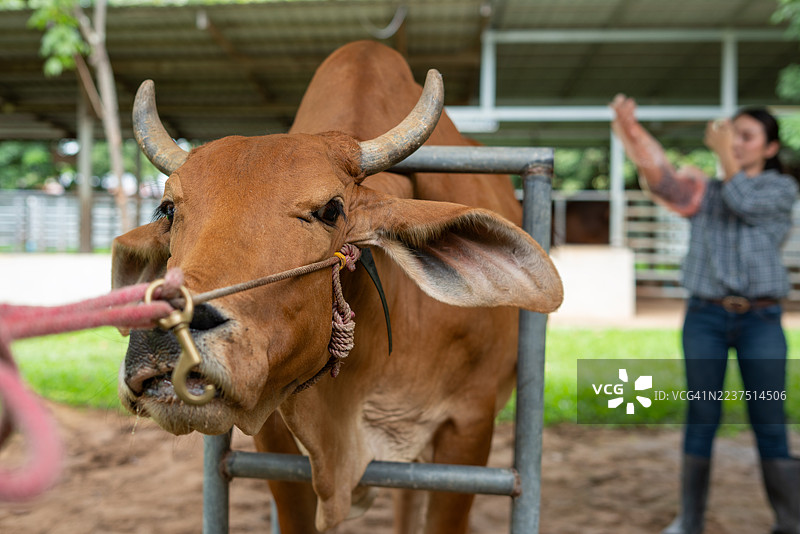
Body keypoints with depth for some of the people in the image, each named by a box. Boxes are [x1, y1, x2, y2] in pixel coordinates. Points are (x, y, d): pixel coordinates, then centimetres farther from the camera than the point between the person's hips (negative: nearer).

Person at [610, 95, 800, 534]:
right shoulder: (704, 190, 10)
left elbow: (744, 201, -12)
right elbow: (660, 175, -8)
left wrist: (724, 154, -7)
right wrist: (630, 130, -22)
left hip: (760, 319, -1)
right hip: (705, 316, 1)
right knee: (701, 416, 6)